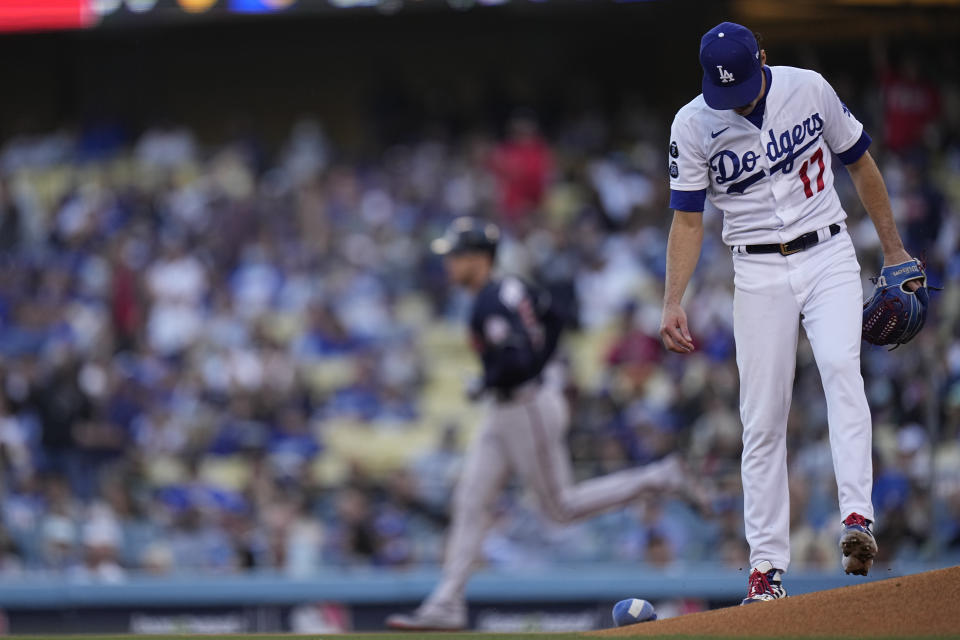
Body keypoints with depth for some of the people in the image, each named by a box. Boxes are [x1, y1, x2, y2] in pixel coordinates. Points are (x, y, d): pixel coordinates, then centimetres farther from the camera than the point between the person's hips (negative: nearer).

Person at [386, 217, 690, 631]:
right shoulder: (510, 287, 7)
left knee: (561, 507, 3)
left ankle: (656, 478, 11)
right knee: (470, 503, 5)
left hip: (528, 412, -10)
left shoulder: (490, 306, -22)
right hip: (504, 414, 10)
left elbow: (515, 363, -32)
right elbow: (554, 320, 20)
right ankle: (446, 606, 4)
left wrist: (484, 387, -14)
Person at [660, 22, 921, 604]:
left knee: (841, 365, -27)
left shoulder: (809, 89, -3)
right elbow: (688, 220, 0)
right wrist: (673, 303, -12)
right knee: (763, 420, -3)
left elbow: (860, 163, 10)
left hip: (828, 256, 0)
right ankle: (768, 567, 2)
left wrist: (894, 250, 13)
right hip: (760, 274, 0)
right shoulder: (693, 126, -5)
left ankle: (858, 517, -35)